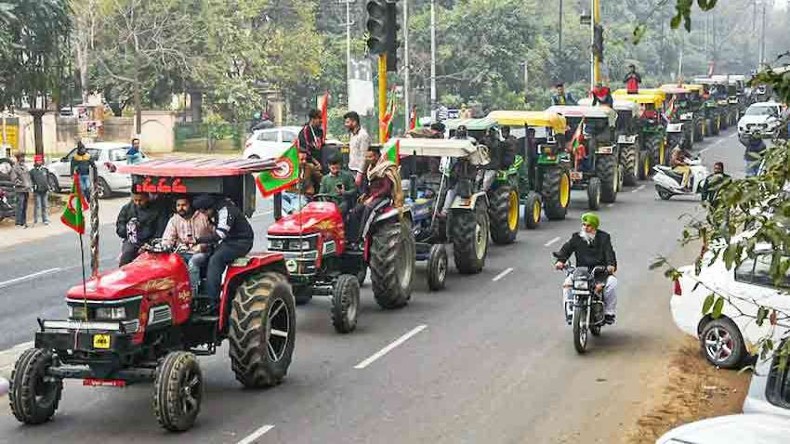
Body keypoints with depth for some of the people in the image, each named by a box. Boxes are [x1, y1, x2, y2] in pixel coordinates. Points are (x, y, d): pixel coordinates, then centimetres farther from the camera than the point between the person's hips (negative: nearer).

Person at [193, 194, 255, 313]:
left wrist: (198, 240, -32)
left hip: (242, 242, -10)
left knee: (215, 259, -25)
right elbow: (217, 233, 19)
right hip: (229, 241, 10)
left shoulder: (225, 210, -21)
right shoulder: (215, 212, 9)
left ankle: (213, 302, -28)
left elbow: (220, 234, -30)